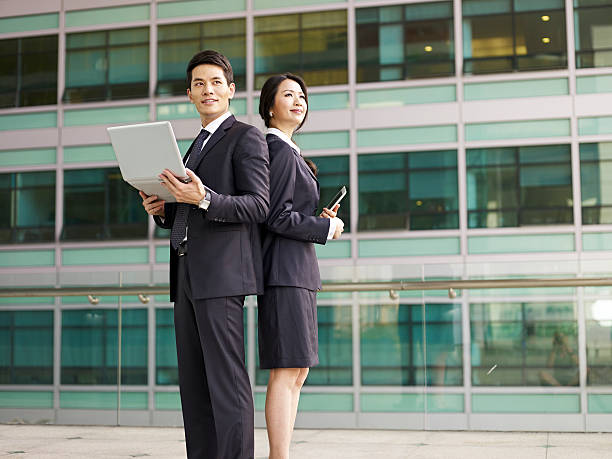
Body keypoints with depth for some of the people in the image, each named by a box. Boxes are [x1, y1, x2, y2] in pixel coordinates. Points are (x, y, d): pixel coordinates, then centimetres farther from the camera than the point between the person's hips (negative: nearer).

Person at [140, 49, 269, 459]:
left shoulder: (246, 137, 1)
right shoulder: (195, 147, 26)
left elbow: (258, 206, -10)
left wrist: (202, 198, -23)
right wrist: (162, 210, 8)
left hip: (221, 274, -8)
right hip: (187, 276, 8)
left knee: (226, 378, -12)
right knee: (193, 380, 6)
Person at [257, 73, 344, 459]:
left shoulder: (285, 151, 21)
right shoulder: (281, 150, -9)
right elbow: (277, 218, -17)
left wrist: (317, 220, 10)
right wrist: (327, 228, -5)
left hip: (297, 272, 10)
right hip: (286, 271, -10)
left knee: (297, 371, 10)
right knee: (287, 370, -11)